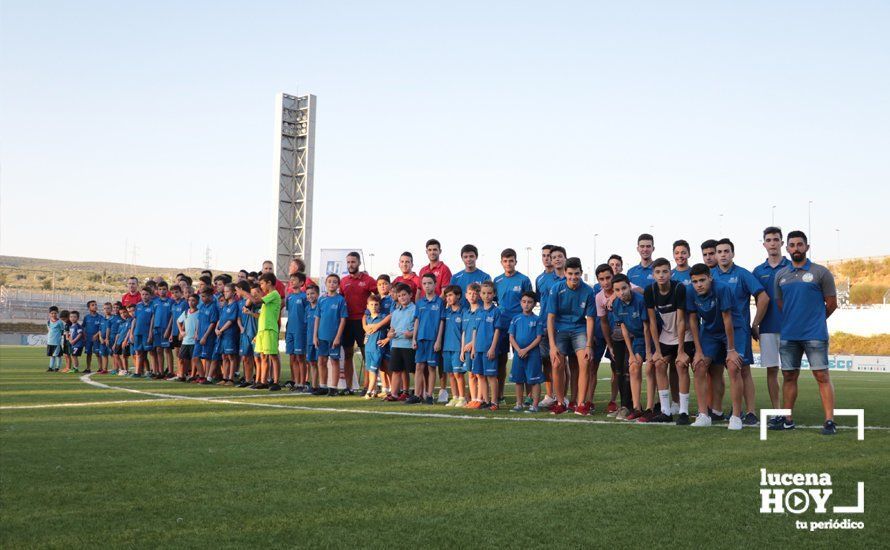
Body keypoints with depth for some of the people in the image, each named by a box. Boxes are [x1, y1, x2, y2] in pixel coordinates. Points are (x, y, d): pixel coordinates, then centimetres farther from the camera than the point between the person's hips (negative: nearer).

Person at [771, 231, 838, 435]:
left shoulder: (821, 273, -2)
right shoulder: (780, 275, 10)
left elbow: (831, 304, 3)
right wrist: (792, 322, 15)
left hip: (815, 334, -4)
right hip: (788, 334, 4)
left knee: (822, 376, -7)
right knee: (789, 376, 10)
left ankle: (829, 421, -6)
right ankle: (788, 419, 19)